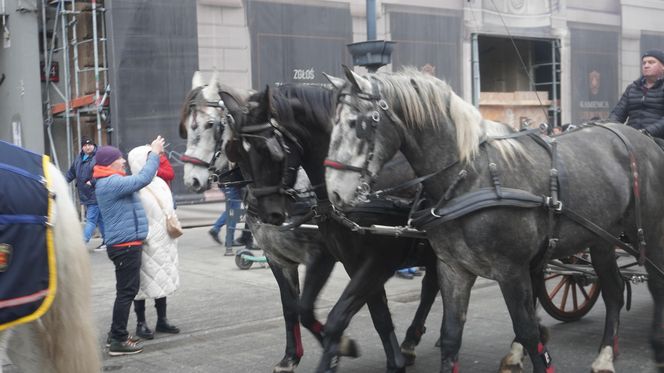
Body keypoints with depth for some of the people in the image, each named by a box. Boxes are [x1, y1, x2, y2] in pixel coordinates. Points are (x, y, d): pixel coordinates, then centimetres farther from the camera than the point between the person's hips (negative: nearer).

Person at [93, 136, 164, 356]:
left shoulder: (112, 182, 16)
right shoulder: (111, 183, -17)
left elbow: (137, 181, 20)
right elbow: (143, 179, -24)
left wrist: (154, 154, 12)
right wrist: (154, 154, -14)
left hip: (125, 244, 11)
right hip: (125, 245, -11)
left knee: (127, 290, 18)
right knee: (126, 291, -5)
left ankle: (117, 334, 27)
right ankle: (118, 341, 0)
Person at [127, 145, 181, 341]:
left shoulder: (160, 183, 10)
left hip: (163, 241, 8)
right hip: (145, 244, -8)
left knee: (163, 279, 14)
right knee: (144, 282, 1)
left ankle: (162, 320, 25)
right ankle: (141, 323, 12)